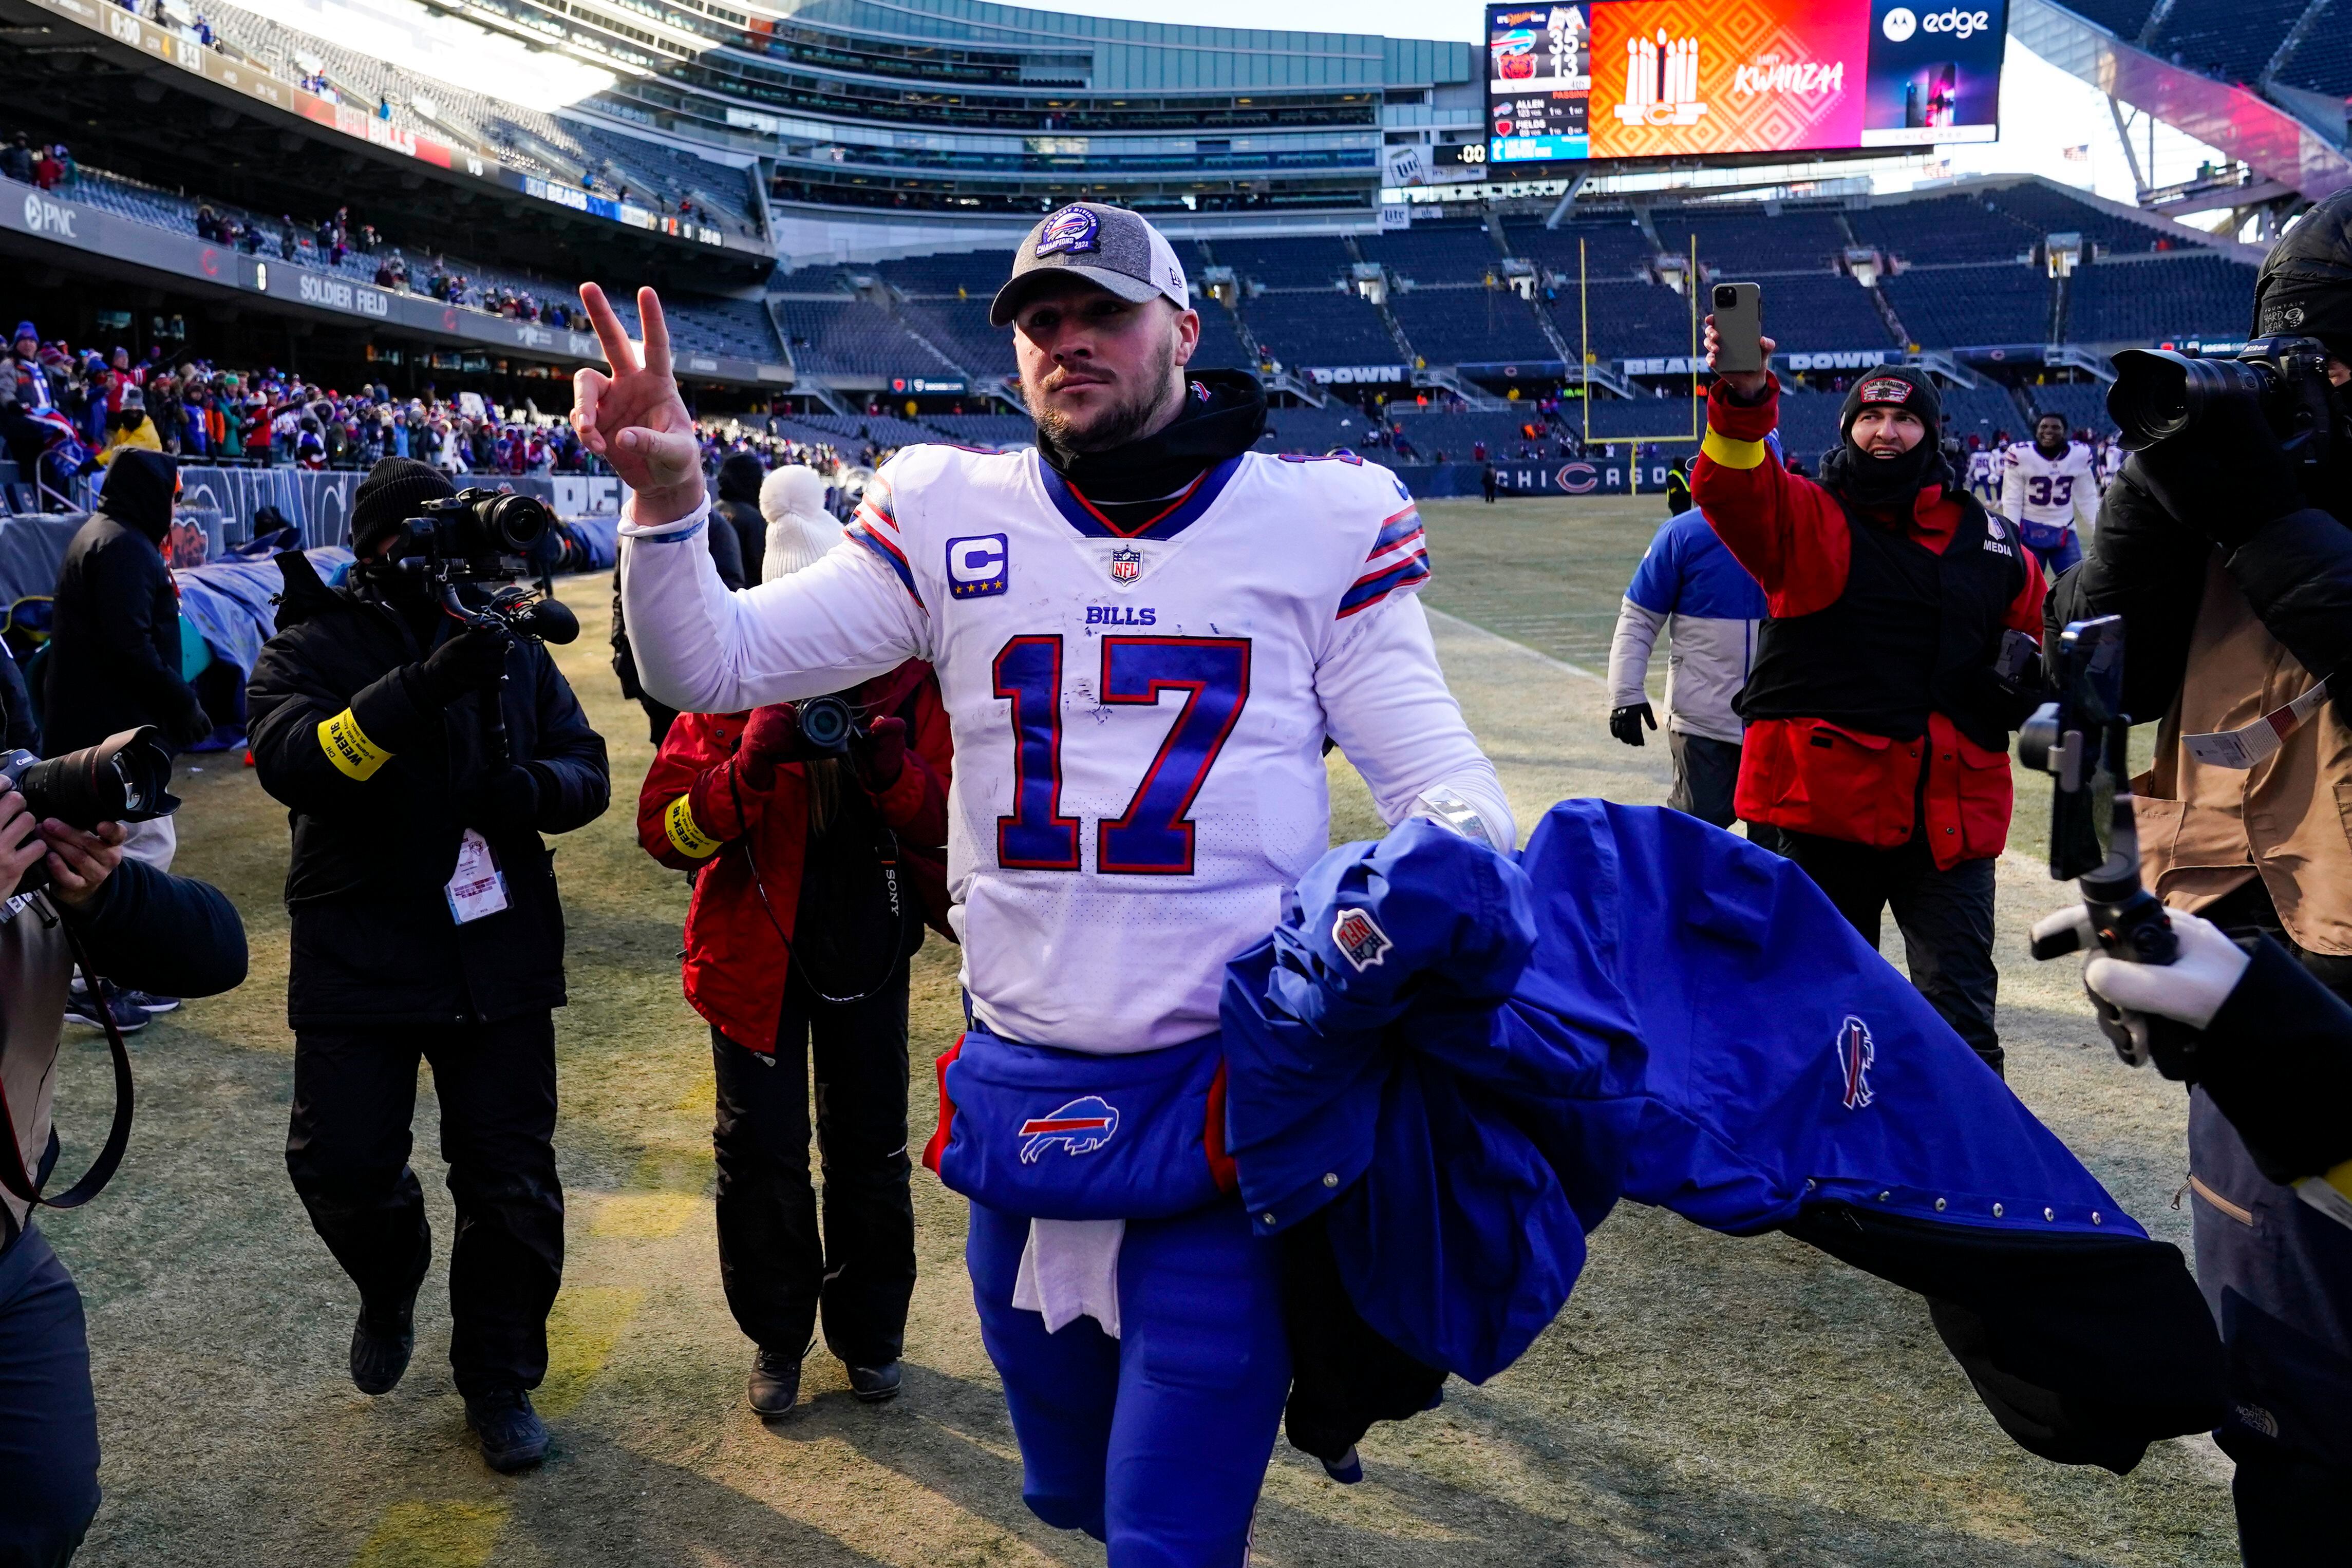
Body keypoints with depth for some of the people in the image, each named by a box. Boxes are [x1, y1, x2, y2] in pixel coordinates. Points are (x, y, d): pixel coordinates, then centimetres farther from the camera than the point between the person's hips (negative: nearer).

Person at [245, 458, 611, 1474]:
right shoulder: (312, 647, -1)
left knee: (510, 1180, 7)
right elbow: (289, 760, -21)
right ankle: (391, 1284, 34)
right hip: (358, 957, -2)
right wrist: (419, 690, -33)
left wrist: (530, 788, -19)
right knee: (341, 1163, -2)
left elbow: (587, 769, 5)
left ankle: (499, 1380, 26)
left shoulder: (505, 643, 8)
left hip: (499, 957, 2)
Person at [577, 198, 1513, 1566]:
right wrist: (668, 495, -15)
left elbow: (1434, 772, -1)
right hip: (1020, 1089, 4)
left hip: (1231, 1102, -3)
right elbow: (713, 668, 3)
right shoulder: (950, 517, 4)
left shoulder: (1324, 518, -1)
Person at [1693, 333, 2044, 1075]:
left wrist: (2028, 670, 3)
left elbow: (2035, 623, 27)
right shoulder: (1804, 518, 1)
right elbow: (1728, 486, -21)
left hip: (1951, 812, 2)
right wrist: (1744, 401, -41)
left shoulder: (1989, 543, 12)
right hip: (1827, 801, -2)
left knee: (1961, 1011, 3)